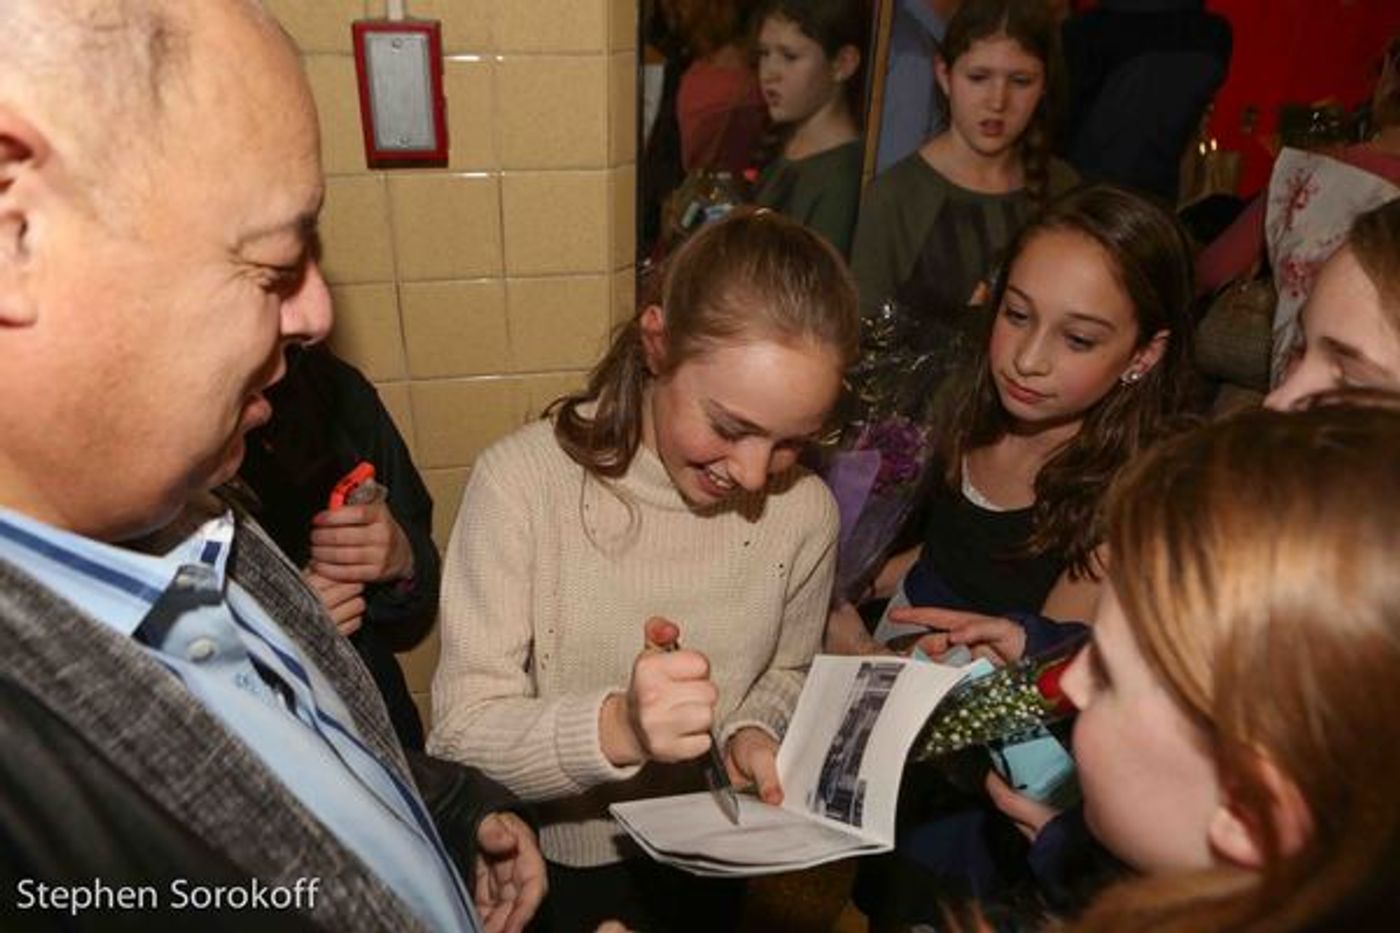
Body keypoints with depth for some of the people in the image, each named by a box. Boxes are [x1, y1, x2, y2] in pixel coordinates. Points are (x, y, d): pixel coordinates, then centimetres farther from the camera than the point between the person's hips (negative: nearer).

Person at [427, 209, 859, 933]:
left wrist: (751, 733, -17)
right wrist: (614, 729, -40)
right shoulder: (522, 481, -25)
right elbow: (459, 737, -24)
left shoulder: (803, 511, -14)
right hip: (550, 871, -2)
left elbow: (785, 675, 3)